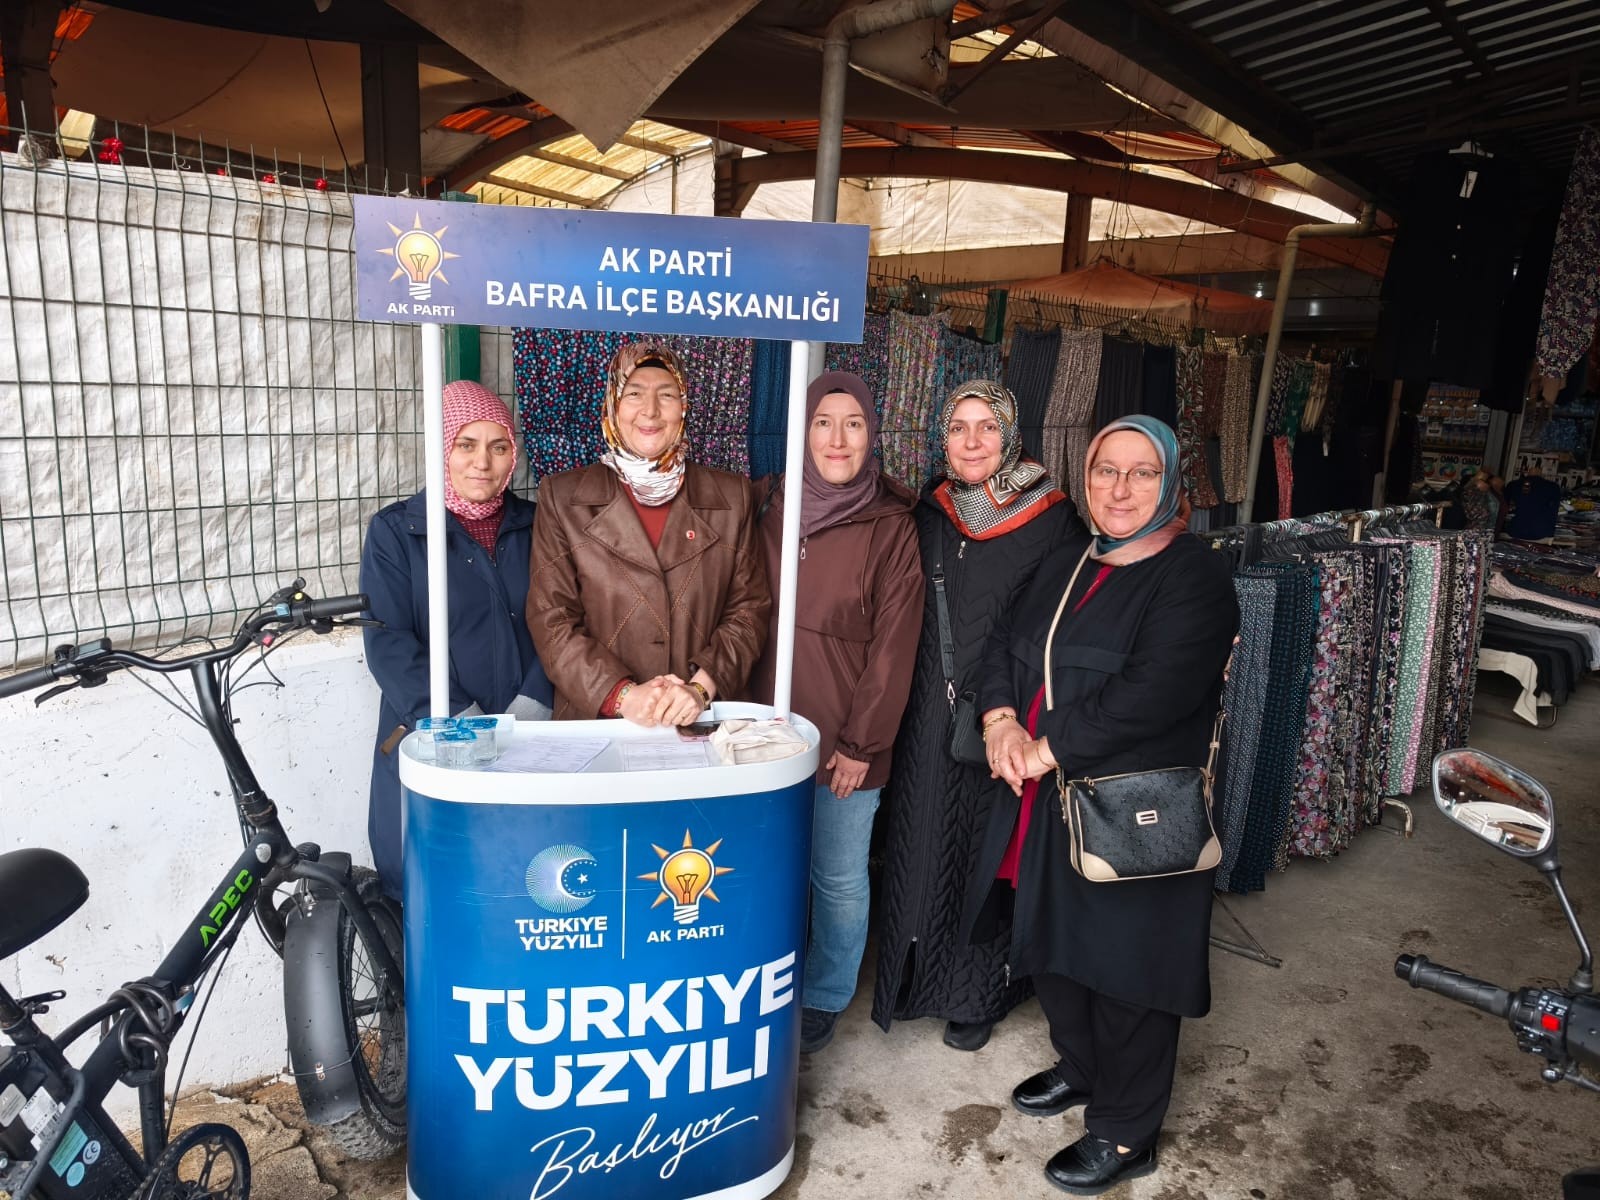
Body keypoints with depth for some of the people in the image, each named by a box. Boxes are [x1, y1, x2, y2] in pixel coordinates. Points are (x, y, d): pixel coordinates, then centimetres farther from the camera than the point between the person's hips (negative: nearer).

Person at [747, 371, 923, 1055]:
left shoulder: (891, 525, -6)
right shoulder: (766, 504, 3)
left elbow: (894, 644, -7)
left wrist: (861, 741, -9)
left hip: (846, 739, -3)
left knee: (840, 879, 9)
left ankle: (823, 1000, 32)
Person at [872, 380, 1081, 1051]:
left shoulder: (1052, 517, -7)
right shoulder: (929, 512, 5)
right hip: (929, 715, 4)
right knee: (921, 841, 11)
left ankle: (977, 994, 28)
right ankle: (919, 976, 32)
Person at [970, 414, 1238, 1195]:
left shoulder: (1194, 578, -13)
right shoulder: (1068, 564, 11)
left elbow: (1150, 695, -24)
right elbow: (1007, 643, 10)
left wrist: (1046, 748, -20)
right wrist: (1000, 718, -9)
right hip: (1046, 805, 7)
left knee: (1123, 967, 6)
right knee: (1051, 945, 20)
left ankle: (1126, 1133, 28)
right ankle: (1081, 1067, 46)